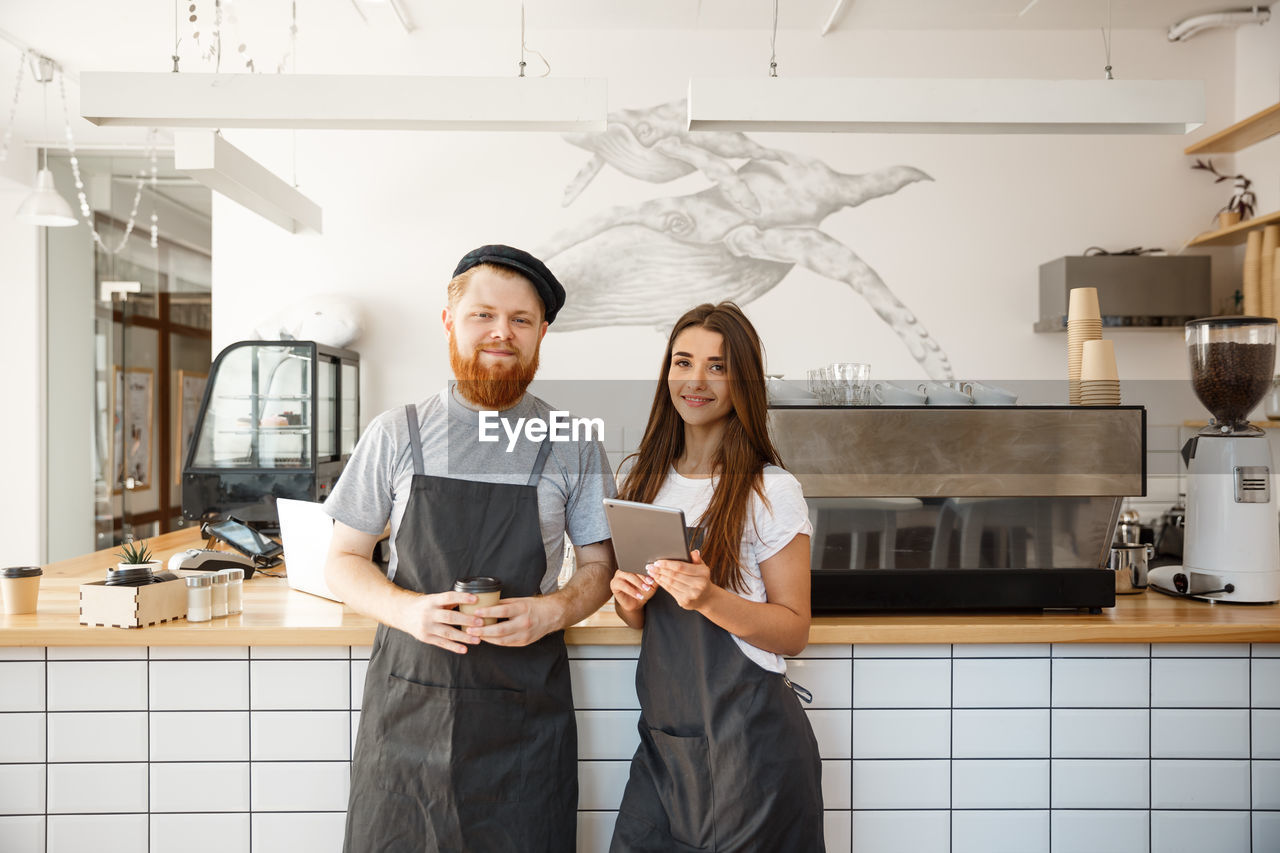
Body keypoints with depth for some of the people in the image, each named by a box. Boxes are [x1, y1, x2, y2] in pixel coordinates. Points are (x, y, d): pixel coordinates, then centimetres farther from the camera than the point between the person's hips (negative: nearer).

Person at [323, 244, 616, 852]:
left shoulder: (574, 446, 2)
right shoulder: (396, 435, 2)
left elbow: (599, 565, 9)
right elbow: (343, 561, 6)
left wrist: (552, 611, -12)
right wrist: (406, 609, -13)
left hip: (525, 714, 0)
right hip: (406, 705, 1)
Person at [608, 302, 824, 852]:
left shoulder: (771, 492, -11)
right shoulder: (640, 477, 6)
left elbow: (794, 631, -9)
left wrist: (709, 599, -25)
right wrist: (629, 600, -8)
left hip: (750, 741, -5)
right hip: (662, 730, 5)